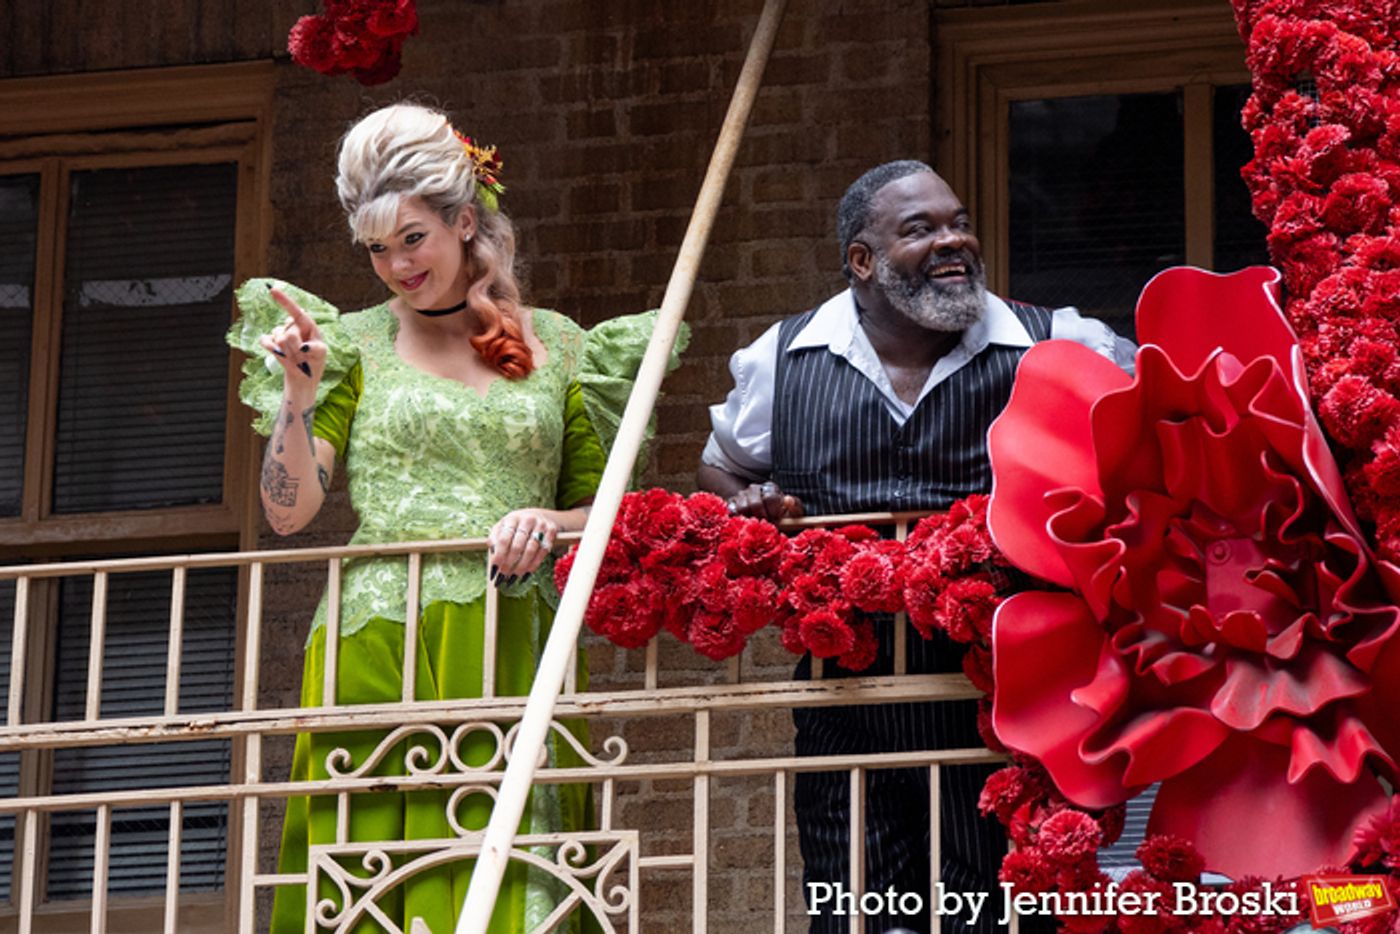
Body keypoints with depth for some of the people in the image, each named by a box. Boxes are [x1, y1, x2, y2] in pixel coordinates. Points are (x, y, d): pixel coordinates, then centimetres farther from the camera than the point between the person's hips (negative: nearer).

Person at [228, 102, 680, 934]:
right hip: (377, 652, -1)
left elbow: (606, 514, 14)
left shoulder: (556, 347, 12)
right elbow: (288, 511, 2)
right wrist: (299, 391, -9)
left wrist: (550, 523, -6)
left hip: (510, 655, 1)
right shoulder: (356, 344, 9)